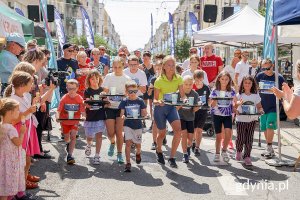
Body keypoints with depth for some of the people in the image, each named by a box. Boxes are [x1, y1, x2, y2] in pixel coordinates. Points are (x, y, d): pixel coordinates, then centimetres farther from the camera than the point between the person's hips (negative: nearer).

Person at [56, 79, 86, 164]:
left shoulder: (80, 99, -13)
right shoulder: (64, 98, -13)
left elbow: (82, 110, -15)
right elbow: (59, 110, -19)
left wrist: (84, 116, -37)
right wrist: (57, 117, -39)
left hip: (75, 121, -1)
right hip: (64, 121, 1)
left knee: (73, 136, -15)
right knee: (66, 138, 17)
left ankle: (70, 155, -11)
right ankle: (68, 144, 54)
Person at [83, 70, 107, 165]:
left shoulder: (102, 90, 3)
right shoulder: (87, 91, -3)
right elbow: (87, 105, -9)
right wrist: (88, 104, -31)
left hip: (101, 116, 1)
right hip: (90, 117, -1)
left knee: (99, 135, 3)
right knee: (89, 137, 7)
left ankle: (97, 156, 12)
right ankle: (89, 145, 42)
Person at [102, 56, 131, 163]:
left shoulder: (127, 79, 1)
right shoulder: (108, 77, 2)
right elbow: (105, 92, 2)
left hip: (121, 107, -1)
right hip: (110, 107, 1)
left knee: (119, 132, -5)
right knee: (110, 133, -1)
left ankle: (119, 153, 11)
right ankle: (112, 143, 34)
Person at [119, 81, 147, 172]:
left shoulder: (140, 101, -2)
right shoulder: (124, 102, -3)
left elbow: (144, 112, 2)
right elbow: (121, 112, -4)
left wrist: (144, 114, -21)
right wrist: (122, 116, -26)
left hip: (138, 125, 1)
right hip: (128, 125, -1)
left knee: (138, 144, 13)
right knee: (128, 142, -13)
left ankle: (138, 153, 48)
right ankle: (128, 163, -7)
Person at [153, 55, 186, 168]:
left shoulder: (178, 79, -5)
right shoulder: (159, 80, -14)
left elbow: (182, 94, -6)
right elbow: (155, 100, -14)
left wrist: (184, 100, -29)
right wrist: (158, 102, -37)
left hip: (172, 107, 3)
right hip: (160, 108, -2)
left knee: (178, 130, -19)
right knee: (162, 134, 10)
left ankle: (172, 157, -7)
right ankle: (159, 151, 44)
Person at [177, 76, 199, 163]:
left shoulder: (195, 94, -9)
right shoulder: (179, 93, -13)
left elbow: (195, 110, -7)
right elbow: (175, 108, -11)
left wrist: (197, 107, -28)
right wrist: (180, 105, -31)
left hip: (190, 117, 2)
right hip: (181, 117, -2)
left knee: (190, 137, 4)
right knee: (184, 134, -14)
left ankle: (188, 147, 38)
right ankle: (185, 154, -3)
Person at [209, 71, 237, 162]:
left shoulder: (231, 91, 1)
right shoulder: (215, 91, -2)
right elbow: (211, 105, -3)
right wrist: (214, 101, -24)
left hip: (228, 115, 1)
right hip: (217, 115, -1)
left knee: (228, 133, -15)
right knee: (218, 136, 2)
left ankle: (224, 151, 8)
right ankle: (217, 154, 20)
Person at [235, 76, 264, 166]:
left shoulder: (256, 96, 6)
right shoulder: (239, 95, 1)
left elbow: (259, 107, 9)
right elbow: (234, 107, -3)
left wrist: (260, 110, -13)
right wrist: (236, 111, -24)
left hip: (252, 120, 1)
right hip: (241, 120, -1)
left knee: (249, 139, 0)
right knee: (240, 138, -1)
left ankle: (247, 156, 10)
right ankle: (239, 151, 28)